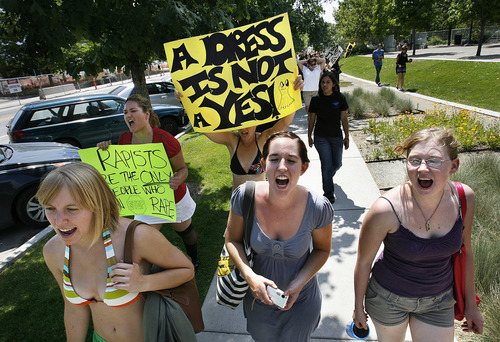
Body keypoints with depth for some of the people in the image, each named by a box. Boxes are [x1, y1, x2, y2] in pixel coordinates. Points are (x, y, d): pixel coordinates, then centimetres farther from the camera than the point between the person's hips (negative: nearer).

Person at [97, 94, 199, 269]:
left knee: (185, 232, 21)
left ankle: (194, 260, 51)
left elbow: (182, 168, -17)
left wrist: (178, 180, -40)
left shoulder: (164, 139, -26)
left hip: (173, 199, -3)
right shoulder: (124, 139, -10)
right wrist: (107, 151, -16)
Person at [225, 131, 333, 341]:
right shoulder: (245, 196, -26)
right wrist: (250, 276, -25)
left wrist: (299, 284, -20)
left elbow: (322, 249, -7)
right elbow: (232, 239, -10)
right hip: (258, 295, 1)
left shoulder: (319, 208, -27)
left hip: (300, 301, 0)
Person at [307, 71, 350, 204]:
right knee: (327, 165, -4)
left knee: (337, 163, 15)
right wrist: (309, 137, 7)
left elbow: (344, 119, 1)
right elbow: (312, 120, 4)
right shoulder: (316, 100, -3)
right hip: (321, 137, -2)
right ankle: (329, 194, 8)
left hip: (337, 137, 2)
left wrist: (347, 136, 1)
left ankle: (328, 177, 49)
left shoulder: (340, 98, -2)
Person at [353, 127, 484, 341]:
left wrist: (470, 303, 11)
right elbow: (363, 262, -15)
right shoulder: (386, 209, -30)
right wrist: (358, 306, -2)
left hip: (439, 300, 3)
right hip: (389, 297, -3)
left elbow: (465, 251, 1)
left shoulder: (463, 197, -17)